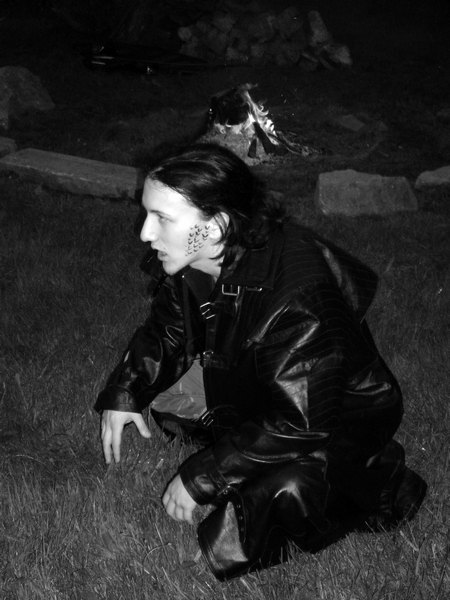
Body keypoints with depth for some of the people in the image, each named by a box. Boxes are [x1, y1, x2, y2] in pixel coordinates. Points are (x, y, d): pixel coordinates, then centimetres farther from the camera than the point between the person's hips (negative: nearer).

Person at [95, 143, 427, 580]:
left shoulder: (298, 300, -38)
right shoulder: (188, 265, -13)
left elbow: (297, 425, -34)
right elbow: (167, 332, 7)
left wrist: (201, 477, -29)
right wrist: (123, 392, -8)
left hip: (336, 414, -7)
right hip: (249, 388, 8)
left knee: (281, 489, -28)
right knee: (161, 391, -1)